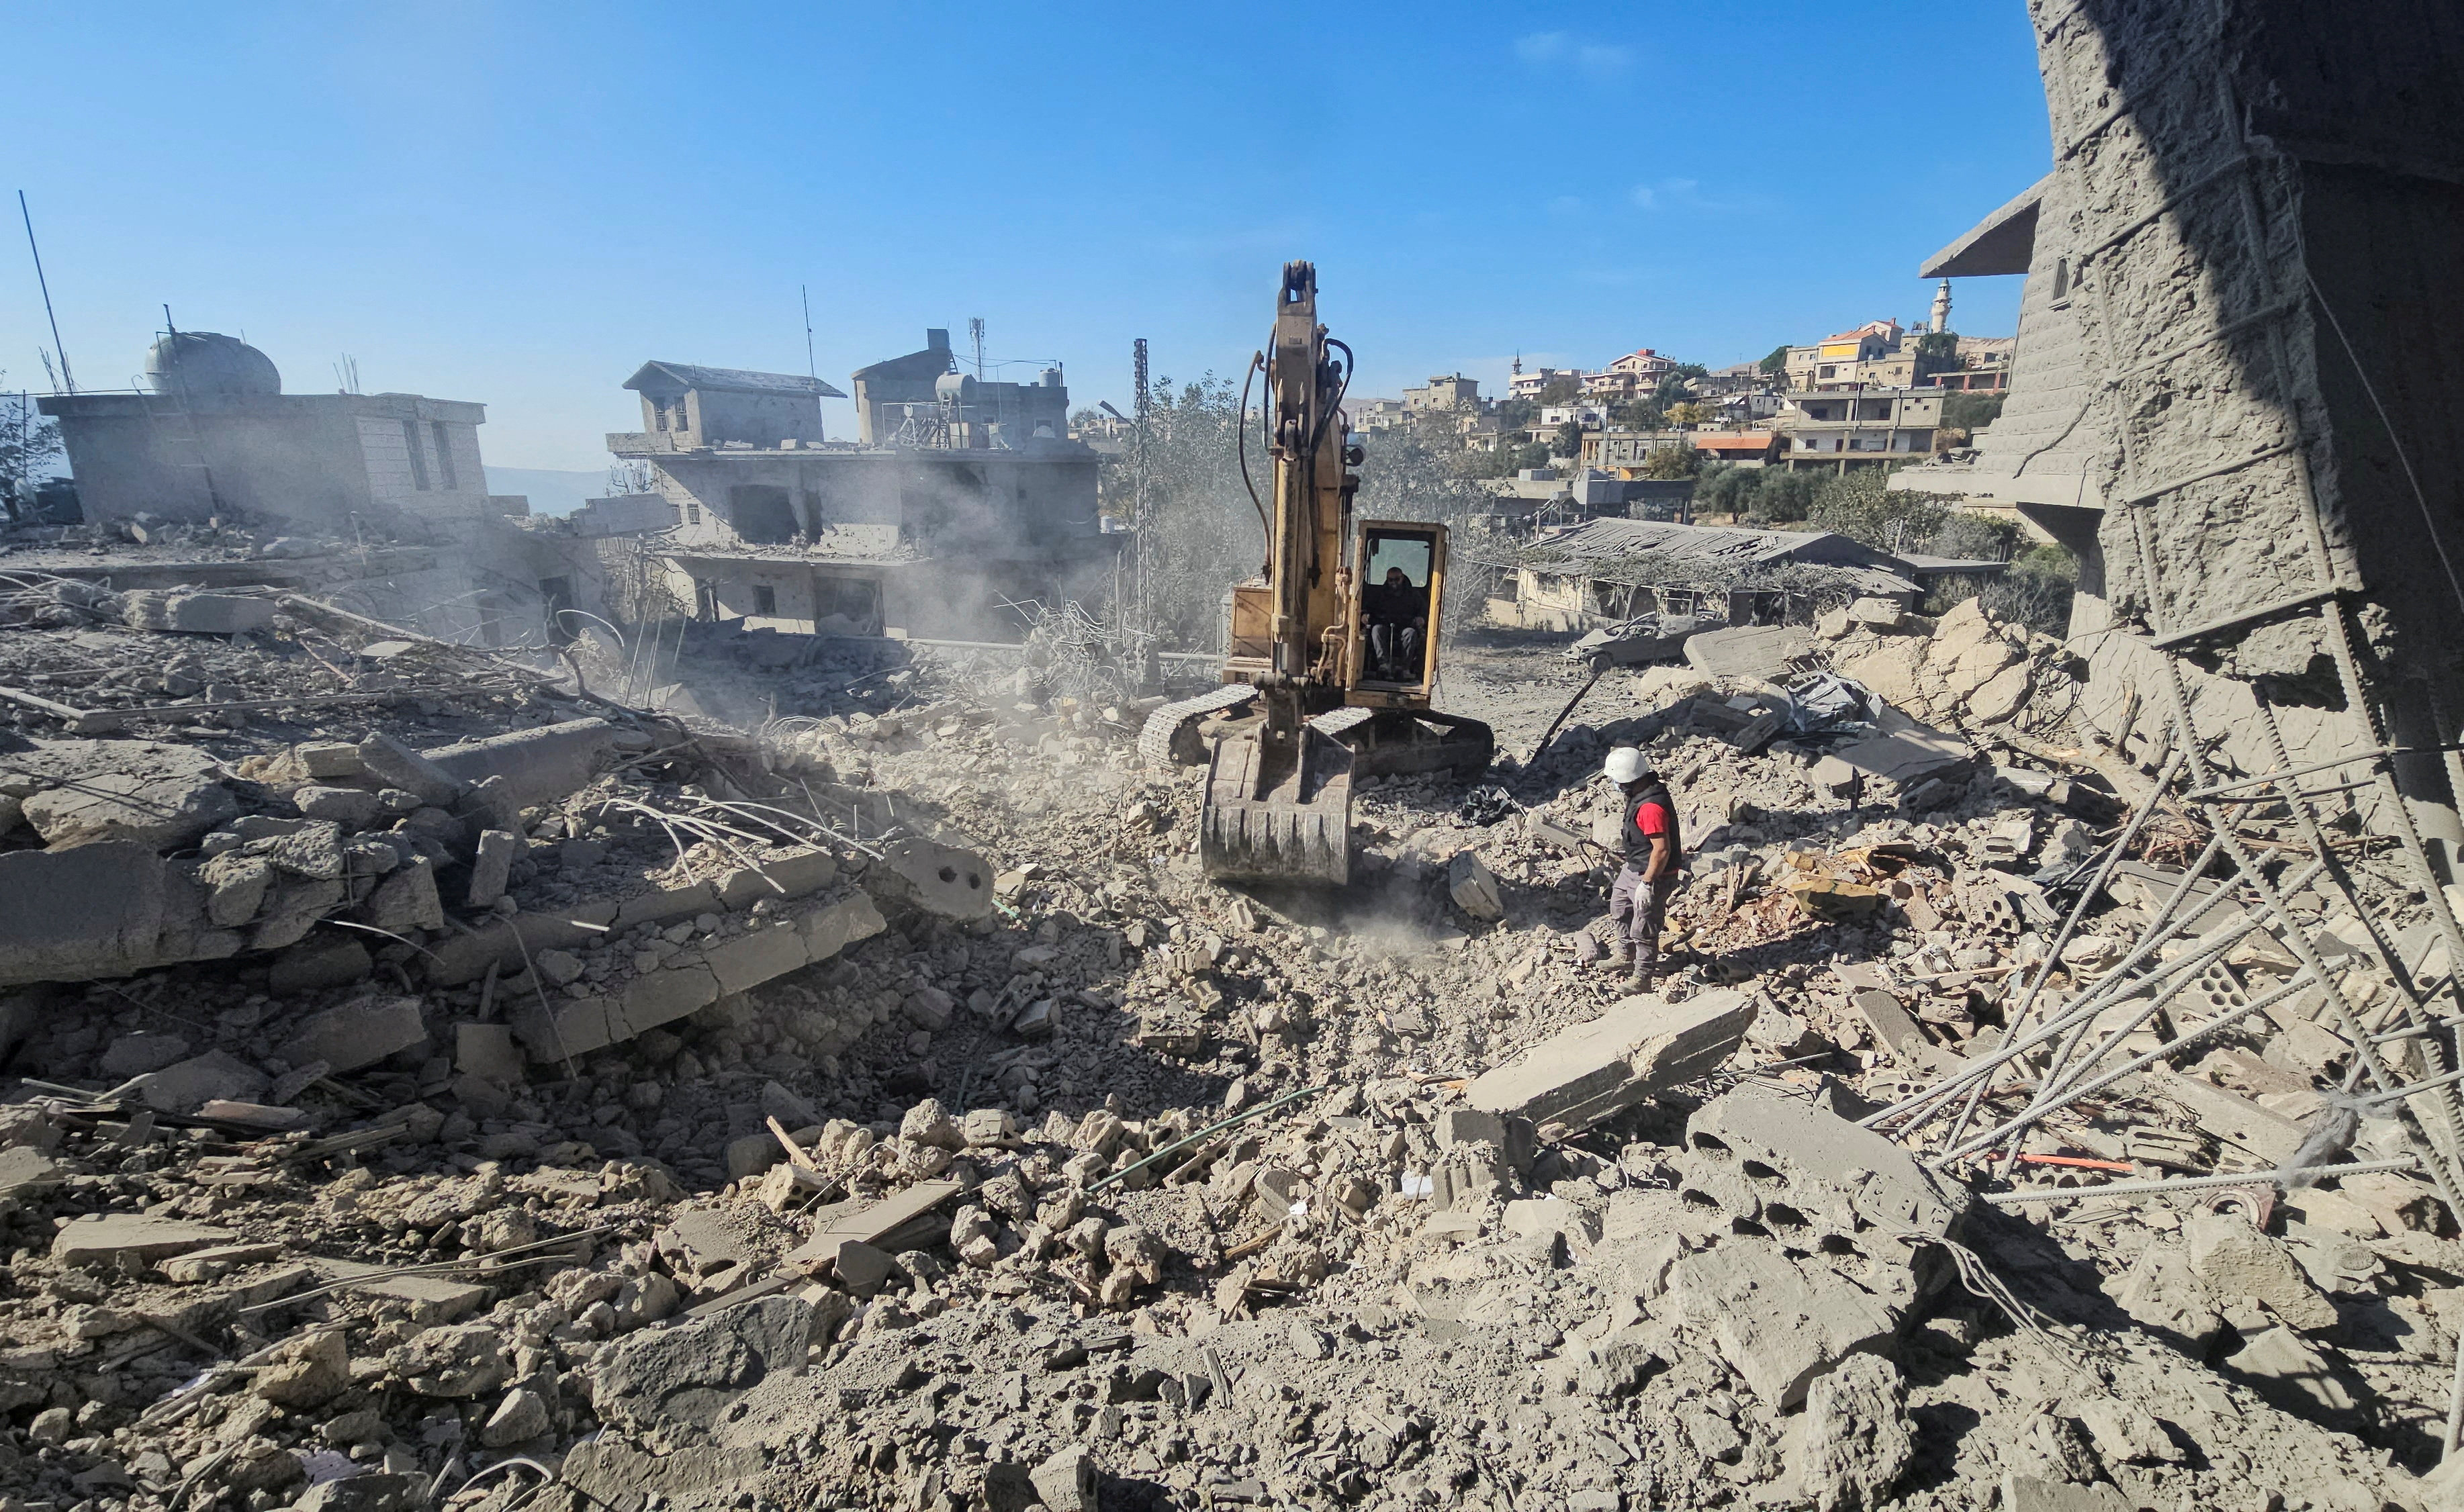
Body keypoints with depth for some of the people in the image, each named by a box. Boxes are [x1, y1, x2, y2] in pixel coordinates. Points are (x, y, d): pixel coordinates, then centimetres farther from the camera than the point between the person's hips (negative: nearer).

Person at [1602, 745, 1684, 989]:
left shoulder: (1651, 807, -32)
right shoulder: (1642, 792, -1)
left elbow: (1662, 850, -30)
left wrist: (1647, 883, -26)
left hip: (1653, 875, -11)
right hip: (1633, 869, 11)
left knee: (1643, 929, 3)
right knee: (1619, 909, 27)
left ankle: (1643, 978, 20)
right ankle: (1625, 954, 48)